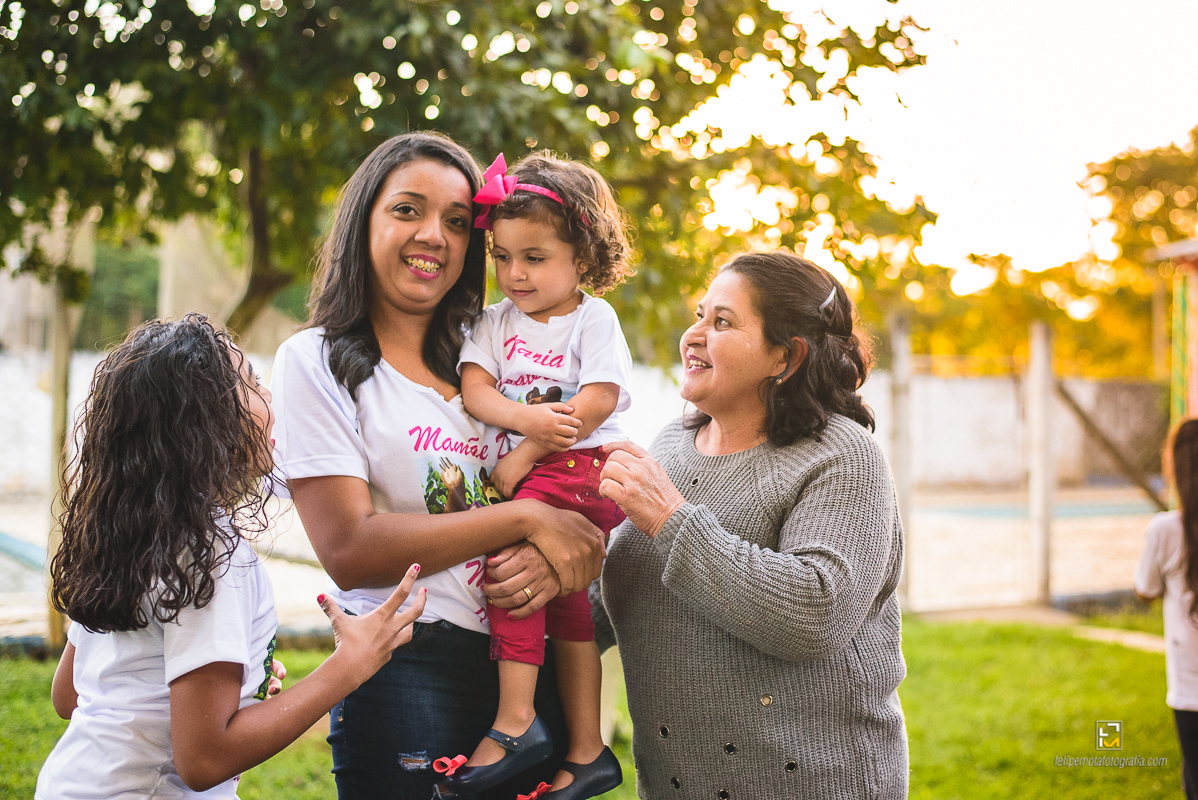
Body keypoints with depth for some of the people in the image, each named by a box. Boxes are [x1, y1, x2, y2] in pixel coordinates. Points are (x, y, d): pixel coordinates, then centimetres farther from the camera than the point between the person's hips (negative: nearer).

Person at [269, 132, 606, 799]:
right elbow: (349, 550, -14)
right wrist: (525, 518, -15)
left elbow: (586, 526, 9)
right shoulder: (316, 361, -2)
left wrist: (553, 563, -14)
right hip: (403, 676, -4)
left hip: (526, 664, 4)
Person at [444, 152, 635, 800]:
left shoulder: (594, 319, -1)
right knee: (566, 602, 8)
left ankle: (514, 721, -22)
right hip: (525, 471, 6)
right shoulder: (496, 321, 14)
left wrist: (522, 457, -14)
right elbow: (473, 388, 0)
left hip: (582, 468, -6)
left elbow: (596, 403, -12)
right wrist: (529, 418, -20)